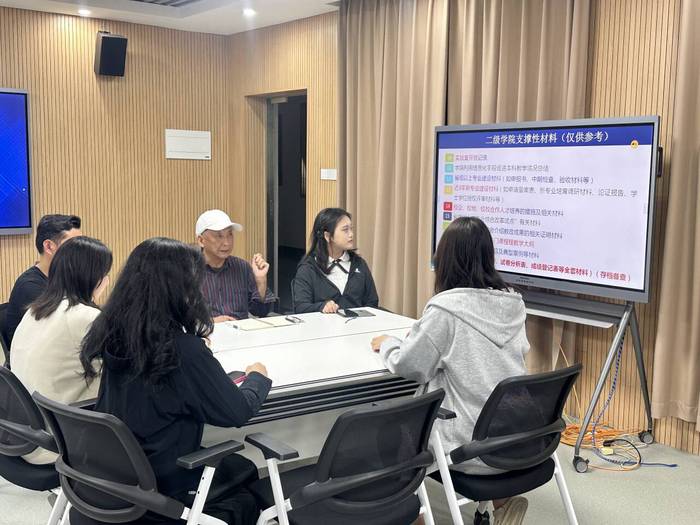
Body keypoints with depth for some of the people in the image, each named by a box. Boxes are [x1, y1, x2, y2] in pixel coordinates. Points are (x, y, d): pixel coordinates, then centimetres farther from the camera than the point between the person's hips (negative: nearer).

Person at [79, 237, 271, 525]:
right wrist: (257, 377, 3)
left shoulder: (113, 333, -8)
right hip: (160, 487, -6)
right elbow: (237, 412, -16)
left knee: (233, 463, 26)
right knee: (245, 470, 20)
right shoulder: (184, 350, -27)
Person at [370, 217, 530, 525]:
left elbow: (408, 366, -9)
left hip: (471, 447, -5)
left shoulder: (446, 308, -17)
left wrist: (386, 344, 12)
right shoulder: (513, 303, 2)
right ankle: (502, 499, 19)